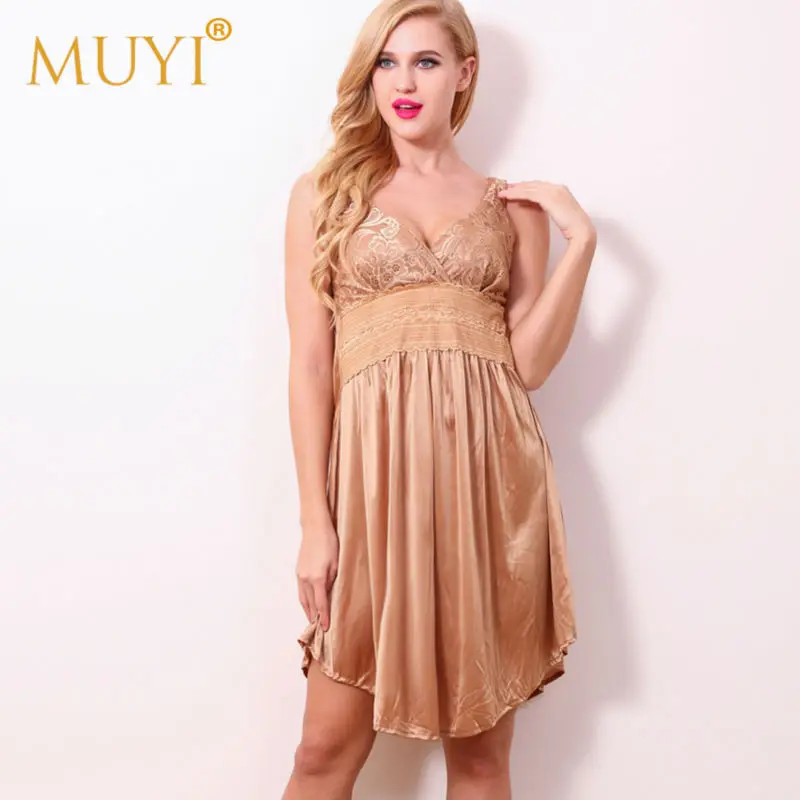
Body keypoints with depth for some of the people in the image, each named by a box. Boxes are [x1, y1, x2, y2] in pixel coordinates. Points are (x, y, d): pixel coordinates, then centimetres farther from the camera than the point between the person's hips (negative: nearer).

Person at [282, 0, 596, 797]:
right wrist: (315, 519, -5)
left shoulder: (512, 205, 13)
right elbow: (308, 362, 2)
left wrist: (581, 238, -2)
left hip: (490, 472, 2)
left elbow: (530, 363, 5)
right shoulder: (323, 192, 9)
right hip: (378, 471, -1)